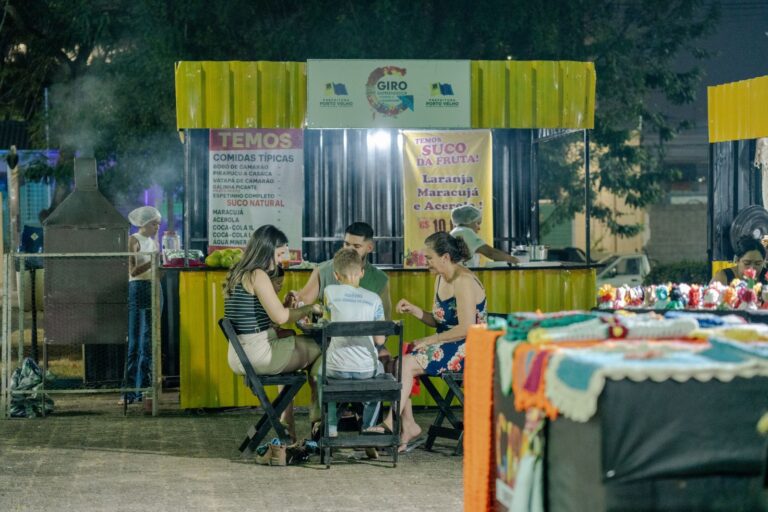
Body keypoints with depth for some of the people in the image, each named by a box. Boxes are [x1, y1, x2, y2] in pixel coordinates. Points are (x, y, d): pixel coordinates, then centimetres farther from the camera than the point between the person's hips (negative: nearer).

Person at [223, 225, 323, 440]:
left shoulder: (238, 274, 12)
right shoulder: (257, 275, -16)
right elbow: (280, 317, -21)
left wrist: (288, 305, 9)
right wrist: (309, 308, -7)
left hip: (238, 356, 10)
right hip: (259, 355, -10)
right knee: (319, 350, 6)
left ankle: (286, 422, 31)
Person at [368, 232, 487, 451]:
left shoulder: (463, 282, -17)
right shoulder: (441, 279, 13)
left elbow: (466, 329, -23)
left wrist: (429, 340, -18)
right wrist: (414, 310, 2)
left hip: (466, 350, -9)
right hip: (446, 346, 9)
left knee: (406, 364, -22)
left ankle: (390, 425, -16)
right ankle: (408, 427, -13)